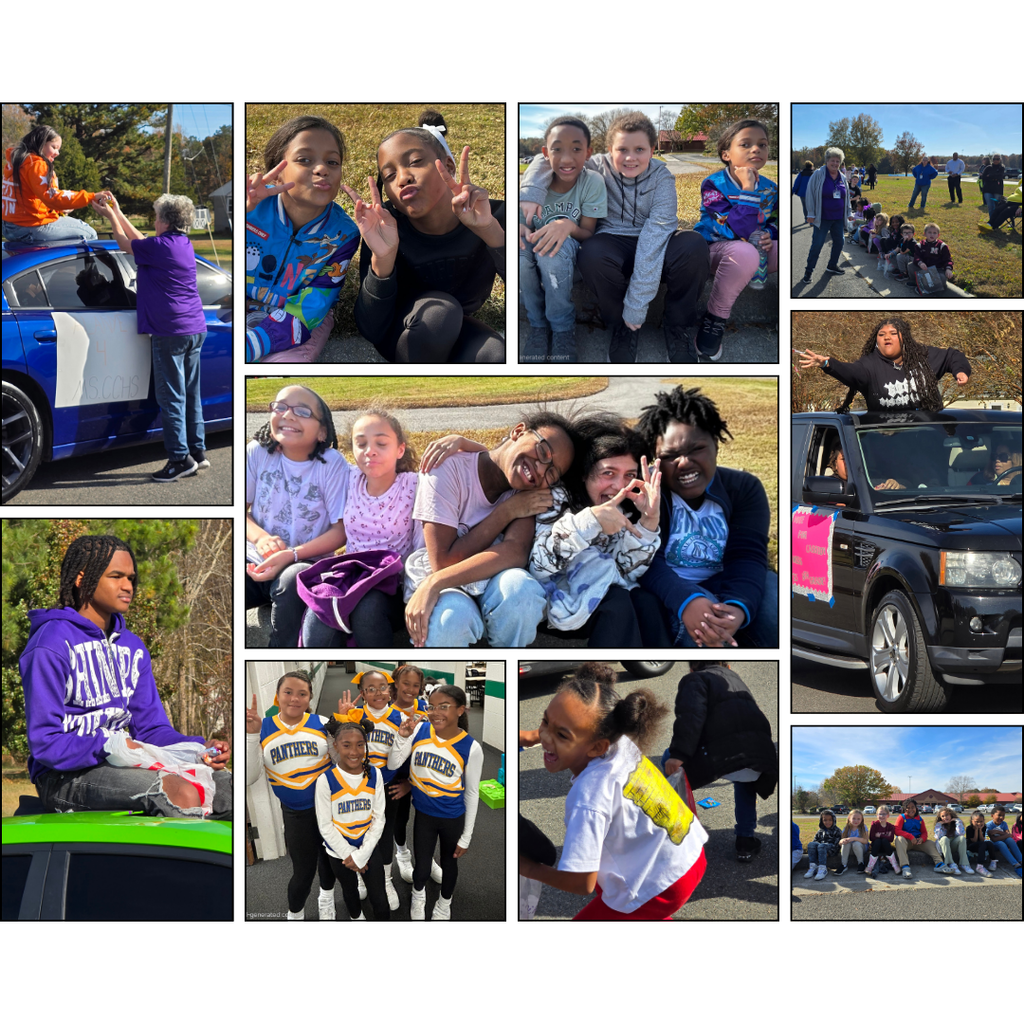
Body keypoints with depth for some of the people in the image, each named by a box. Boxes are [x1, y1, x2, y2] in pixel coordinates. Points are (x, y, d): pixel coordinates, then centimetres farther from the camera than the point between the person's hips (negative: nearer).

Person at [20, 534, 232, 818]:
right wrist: (108, 746, -26)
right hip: (65, 777, -8)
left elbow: (151, 726, 17)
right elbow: (45, 743, -14)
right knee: (183, 793, -33)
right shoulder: (51, 646, -8)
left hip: (125, 766, 8)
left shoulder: (133, 647, 18)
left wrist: (200, 748, -3)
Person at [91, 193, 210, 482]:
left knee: (171, 397, -4)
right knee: (191, 394, 13)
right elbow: (139, 240, 26)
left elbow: (126, 244, 5)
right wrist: (117, 212, 31)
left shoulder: (160, 246, -13)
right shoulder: (184, 244, 13)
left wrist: (110, 215, 19)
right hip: (195, 329, 9)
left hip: (171, 332, -9)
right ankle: (198, 452, 18)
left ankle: (181, 457, -5)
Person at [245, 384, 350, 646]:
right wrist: (260, 537, -18)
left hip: (305, 564, -2)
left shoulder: (332, 464, -7)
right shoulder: (257, 452, 0)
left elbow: (341, 530, -8)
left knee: (291, 581, -38)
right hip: (255, 562, 2)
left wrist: (291, 555, -22)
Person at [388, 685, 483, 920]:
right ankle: (418, 896, 49)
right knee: (421, 865, 14)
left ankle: (444, 904, 50)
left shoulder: (471, 748, -22)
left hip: (453, 818, -1)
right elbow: (392, 765, -8)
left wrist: (466, 837, -4)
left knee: (449, 862, 21)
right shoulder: (419, 731, -17)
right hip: (423, 813, 2)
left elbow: (472, 793, -11)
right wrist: (403, 737, -27)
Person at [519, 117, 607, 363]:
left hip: (570, 258, -1)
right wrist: (517, 226, -35)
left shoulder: (592, 182, -16)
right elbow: (525, 223, -10)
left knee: (557, 245, -36)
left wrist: (569, 226, -36)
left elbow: (588, 234, -13)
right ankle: (537, 322, -9)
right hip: (532, 259, 2)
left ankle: (563, 326, -13)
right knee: (521, 242, -33)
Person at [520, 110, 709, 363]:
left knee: (694, 246, -33)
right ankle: (622, 326, -9)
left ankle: (677, 326, -9)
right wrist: (531, 191, -27)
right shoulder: (600, 167, -3)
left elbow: (656, 232, -21)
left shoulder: (661, 177, -10)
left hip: (654, 249, -1)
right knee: (591, 254, -36)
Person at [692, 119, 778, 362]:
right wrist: (748, 190, -28)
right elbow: (738, 230, -27)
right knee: (745, 252, -41)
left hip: (755, 250, 6)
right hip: (712, 250, -6)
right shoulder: (713, 185, -16)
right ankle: (715, 318, -25)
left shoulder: (770, 189, 1)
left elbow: (774, 221, 16)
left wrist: (770, 234, -8)